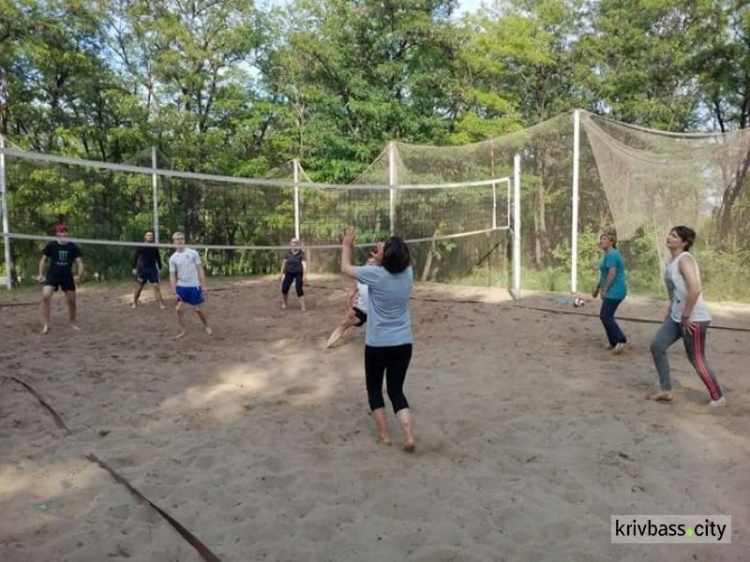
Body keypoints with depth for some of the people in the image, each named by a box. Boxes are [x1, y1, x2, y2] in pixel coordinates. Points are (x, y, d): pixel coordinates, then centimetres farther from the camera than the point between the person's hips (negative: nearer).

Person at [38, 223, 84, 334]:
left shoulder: (73, 247, -1)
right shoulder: (51, 246, -2)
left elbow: (79, 262, -2)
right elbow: (44, 260, 9)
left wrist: (79, 275, -19)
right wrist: (41, 274, 1)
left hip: (67, 277, 2)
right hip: (52, 276, -1)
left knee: (72, 300, 5)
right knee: (45, 296, -20)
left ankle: (72, 322, 26)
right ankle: (46, 324, -16)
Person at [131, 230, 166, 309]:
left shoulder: (155, 247, 3)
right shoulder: (141, 247, -2)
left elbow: (158, 258, 9)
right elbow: (136, 257, 2)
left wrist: (160, 268, 8)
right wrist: (134, 268, -1)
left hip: (153, 269, 1)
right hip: (143, 269, -1)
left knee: (156, 286, -7)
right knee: (139, 287, 8)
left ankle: (161, 304, -6)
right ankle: (134, 302, 25)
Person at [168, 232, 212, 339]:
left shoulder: (193, 253, -5)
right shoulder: (173, 258, 0)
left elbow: (200, 269, -3)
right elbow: (172, 275, 2)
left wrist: (203, 285, -7)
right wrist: (174, 291, -5)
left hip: (194, 286, -2)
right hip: (181, 286, 2)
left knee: (198, 309, 3)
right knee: (179, 309, -3)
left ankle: (207, 326, 26)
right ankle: (183, 331, 12)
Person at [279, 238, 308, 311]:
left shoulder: (301, 254, -13)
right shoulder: (288, 253, -2)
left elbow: (304, 265, -22)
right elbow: (284, 263, 8)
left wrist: (304, 276, -31)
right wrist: (282, 273, 9)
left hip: (298, 273, -3)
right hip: (289, 273, 4)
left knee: (299, 289, -12)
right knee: (284, 289, 1)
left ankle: (303, 307, -3)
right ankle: (285, 302, 29)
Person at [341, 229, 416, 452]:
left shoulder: (375, 274, -16)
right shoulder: (408, 273, -4)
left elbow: (345, 268, 2)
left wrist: (346, 245, 15)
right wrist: (382, 259, 16)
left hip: (377, 344, -4)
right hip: (403, 343, 4)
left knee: (374, 388, 17)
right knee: (396, 390, 13)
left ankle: (384, 434, 17)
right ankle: (408, 436, -1)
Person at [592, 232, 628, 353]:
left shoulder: (611, 254, -15)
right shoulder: (609, 254, 18)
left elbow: (612, 274, -22)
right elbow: (604, 275, 23)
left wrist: (604, 290, -18)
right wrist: (597, 288, 23)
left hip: (614, 291, -10)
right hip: (613, 291, 10)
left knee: (605, 316, -11)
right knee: (607, 316, 11)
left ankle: (621, 340, -7)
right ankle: (614, 343, 15)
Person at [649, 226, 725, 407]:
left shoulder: (684, 260, -19)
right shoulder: (673, 261, 10)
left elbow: (695, 290, -30)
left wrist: (686, 317, -23)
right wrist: (669, 312, 18)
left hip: (694, 318, -9)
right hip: (677, 317, 9)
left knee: (696, 359, 1)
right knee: (657, 346, 5)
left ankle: (718, 398, 20)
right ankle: (666, 391, 14)